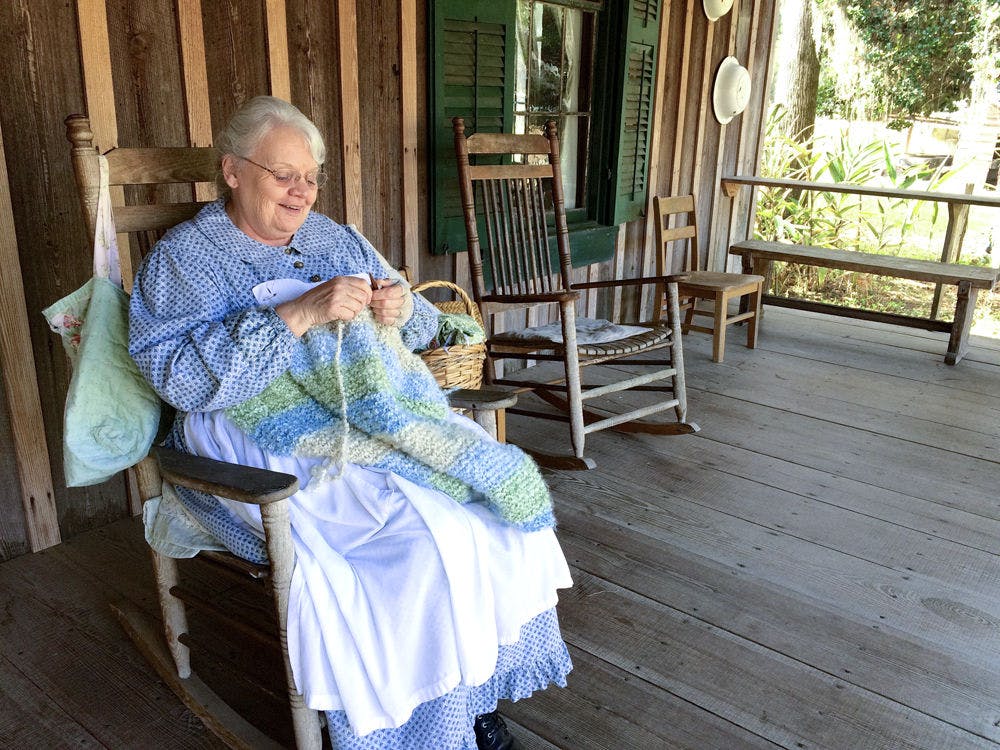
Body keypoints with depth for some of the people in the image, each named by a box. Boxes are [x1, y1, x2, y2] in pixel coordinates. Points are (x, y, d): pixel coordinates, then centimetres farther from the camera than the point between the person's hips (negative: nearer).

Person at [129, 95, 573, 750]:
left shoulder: (340, 239, 20)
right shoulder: (185, 256, 2)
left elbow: (422, 329, 21)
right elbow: (177, 371, -14)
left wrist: (402, 310, -5)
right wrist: (300, 314, -22)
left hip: (390, 418, 6)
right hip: (278, 445, -6)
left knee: (501, 492, -17)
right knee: (427, 530, -27)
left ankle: (479, 692, -2)